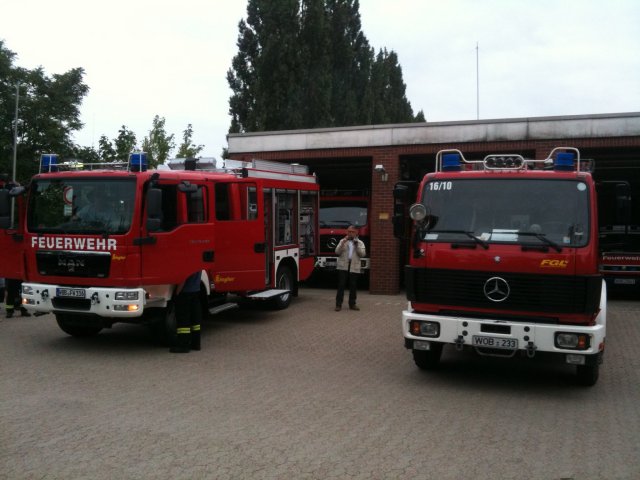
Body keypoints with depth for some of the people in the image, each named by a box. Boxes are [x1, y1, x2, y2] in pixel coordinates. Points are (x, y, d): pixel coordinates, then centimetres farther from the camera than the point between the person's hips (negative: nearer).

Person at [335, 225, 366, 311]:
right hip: (343, 267, -1)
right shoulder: (342, 241, 10)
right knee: (341, 285, -4)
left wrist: (357, 245, -11)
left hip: (354, 268, 1)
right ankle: (338, 304, -2)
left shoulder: (360, 243, 11)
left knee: (353, 286, 4)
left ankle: (352, 304, 15)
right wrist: (343, 243, -12)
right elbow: (337, 251, -2)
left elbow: (362, 254, -3)